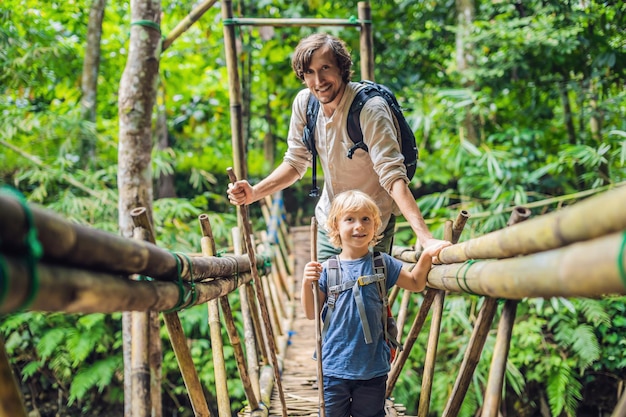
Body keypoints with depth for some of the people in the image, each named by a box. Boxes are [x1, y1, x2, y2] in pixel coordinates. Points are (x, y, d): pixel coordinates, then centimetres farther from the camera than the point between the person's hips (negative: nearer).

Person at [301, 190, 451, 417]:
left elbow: (415, 284, 12)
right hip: (334, 366, -1)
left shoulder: (383, 264, 1)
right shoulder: (327, 269, -3)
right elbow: (311, 313, -1)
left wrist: (426, 255, -4)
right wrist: (307, 283, -17)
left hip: (373, 367, 1)